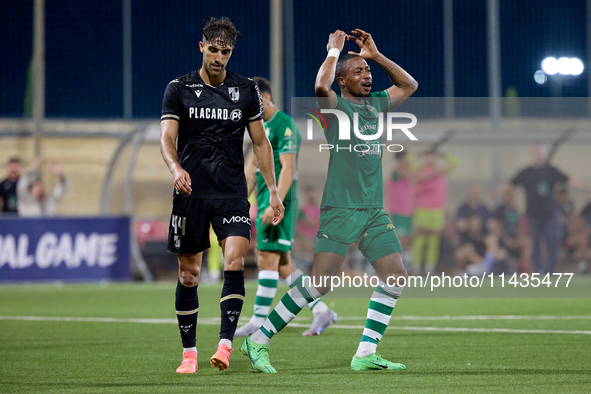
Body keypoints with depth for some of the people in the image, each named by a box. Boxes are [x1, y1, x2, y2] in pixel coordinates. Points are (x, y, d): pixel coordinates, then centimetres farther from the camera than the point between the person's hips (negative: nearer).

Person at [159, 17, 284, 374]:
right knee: (189, 275, 3)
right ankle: (189, 353, 14)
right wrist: (176, 168, -28)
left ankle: (225, 345, -20)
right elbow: (167, 137, -7)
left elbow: (260, 142, 12)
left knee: (235, 264, -18)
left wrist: (273, 191, 7)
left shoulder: (246, 90, 6)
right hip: (191, 194, 0)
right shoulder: (179, 89, 1)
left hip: (232, 194, 0)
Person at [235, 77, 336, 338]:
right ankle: (321, 311, 11)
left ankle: (258, 322, -8)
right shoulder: (262, 127, 18)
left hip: (280, 202, -10)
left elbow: (287, 169, -19)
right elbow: (253, 166, 23)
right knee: (282, 267, 8)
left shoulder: (284, 125, -11)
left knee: (268, 259, -9)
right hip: (266, 201, 10)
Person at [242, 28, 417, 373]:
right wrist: (334, 51, -11)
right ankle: (259, 341, -3)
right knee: (318, 284, -12)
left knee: (396, 277, -2)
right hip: (341, 210, -7)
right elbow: (321, 87, -27)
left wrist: (376, 55, 17)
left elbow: (409, 86, 28)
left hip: (375, 211, 7)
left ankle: (366, 354, 3)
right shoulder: (336, 106, -4)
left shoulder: (375, 105, 16)